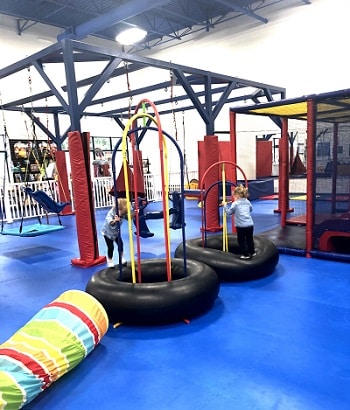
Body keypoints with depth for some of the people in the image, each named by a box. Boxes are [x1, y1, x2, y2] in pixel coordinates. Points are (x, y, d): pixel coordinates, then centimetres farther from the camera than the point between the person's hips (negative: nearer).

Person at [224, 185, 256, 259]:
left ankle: (246, 254, 11)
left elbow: (229, 212, 1)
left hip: (241, 226, -6)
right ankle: (252, 252, 31)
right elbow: (251, 209, 26)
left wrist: (225, 205, 13)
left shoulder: (235, 203, -8)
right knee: (250, 239, 20)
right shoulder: (247, 202, 9)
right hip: (250, 225, 6)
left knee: (241, 240, 9)